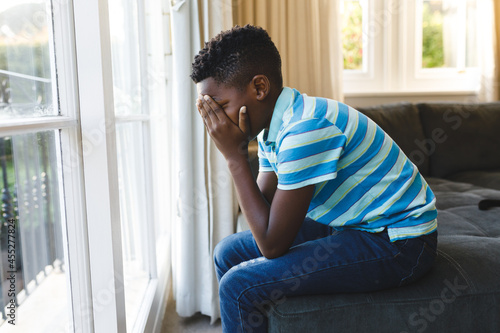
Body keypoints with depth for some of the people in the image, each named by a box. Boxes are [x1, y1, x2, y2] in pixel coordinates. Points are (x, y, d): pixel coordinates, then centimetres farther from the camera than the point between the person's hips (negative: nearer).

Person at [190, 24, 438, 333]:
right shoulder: (272, 124, 2)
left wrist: (235, 156, -21)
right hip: (352, 225, 9)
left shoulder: (305, 129, -27)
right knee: (229, 253, 11)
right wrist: (236, 154, -10)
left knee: (239, 288, -18)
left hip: (398, 243, -9)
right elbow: (263, 212, 1)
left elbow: (272, 244, -24)